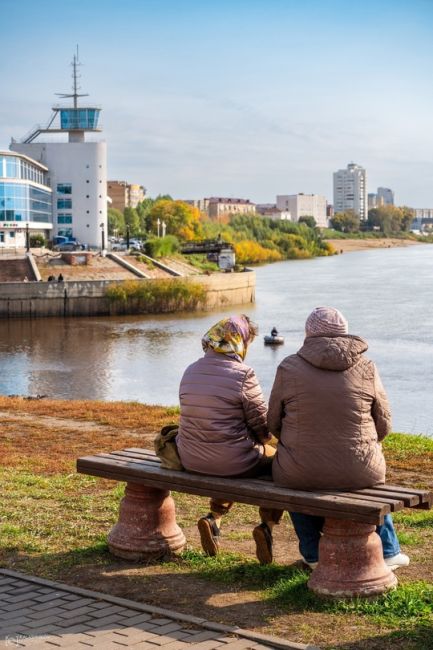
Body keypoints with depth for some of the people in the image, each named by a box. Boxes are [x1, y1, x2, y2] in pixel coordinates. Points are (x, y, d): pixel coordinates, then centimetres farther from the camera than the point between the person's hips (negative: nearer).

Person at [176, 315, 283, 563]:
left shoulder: (190, 372, 4)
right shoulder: (243, 375, -16)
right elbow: (264, 428, -10)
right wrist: (259, 438, 15)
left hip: (191, 459, 6)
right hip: (231, 461, -6)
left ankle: (214, 518, 22)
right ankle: (267, 525, 9)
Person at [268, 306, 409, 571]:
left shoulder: (289, 368, -7)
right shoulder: (367, 369, -5)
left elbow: (274, 423, 3)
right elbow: (383, 424, 2)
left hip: (303, 474, -1)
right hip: (357, 473, 1)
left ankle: (313, 553, 37)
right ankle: (387, 551, 40)